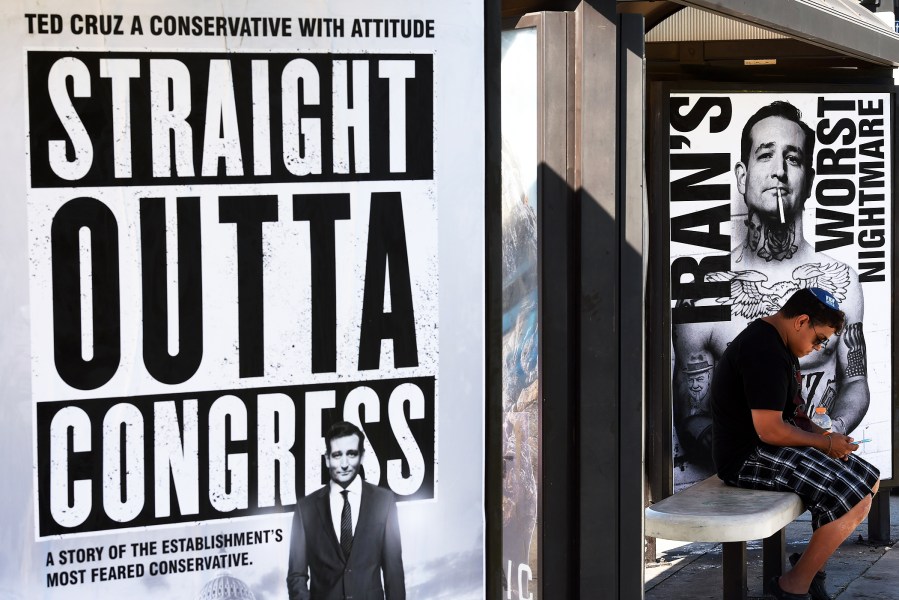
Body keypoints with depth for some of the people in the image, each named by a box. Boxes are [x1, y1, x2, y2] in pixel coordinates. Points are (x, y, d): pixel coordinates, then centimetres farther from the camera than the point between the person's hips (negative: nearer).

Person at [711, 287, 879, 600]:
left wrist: (819, 432, 4)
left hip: (766, 448, 11)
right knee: (854, 500, -20)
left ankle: (812, 563, 14)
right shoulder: (765, 351, -22)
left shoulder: (775, 343, 14)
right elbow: (769, 429, -25)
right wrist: (825, 443, -11)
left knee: (869, 480, 9)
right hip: (748, 457, -11)